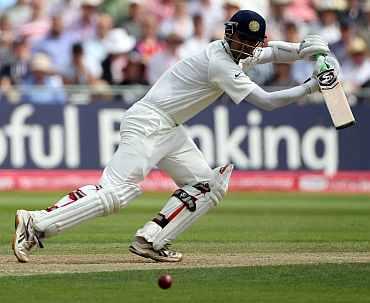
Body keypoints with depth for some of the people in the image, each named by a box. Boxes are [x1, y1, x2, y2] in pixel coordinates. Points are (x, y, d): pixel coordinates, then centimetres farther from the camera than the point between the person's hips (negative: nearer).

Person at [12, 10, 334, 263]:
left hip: (170, 130, 10)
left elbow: (273, 53, 21)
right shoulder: (220, 64, -18)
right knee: (116, 192, -20)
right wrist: (310, 87, -16)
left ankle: (150, 240, -3)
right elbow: (267, 102, -20)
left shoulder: (236, 52, 10)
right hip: (147, 123, -10)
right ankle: (37, 223, -20)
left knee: (208, 184, 4)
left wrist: (302, 50, 0)